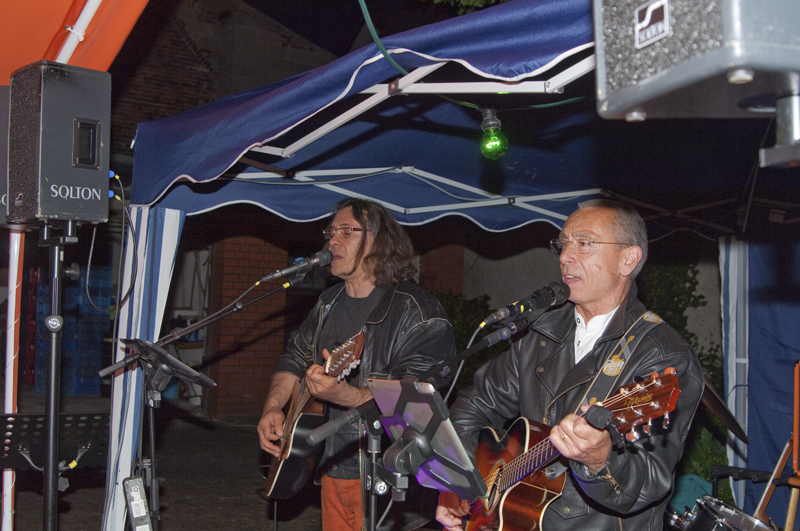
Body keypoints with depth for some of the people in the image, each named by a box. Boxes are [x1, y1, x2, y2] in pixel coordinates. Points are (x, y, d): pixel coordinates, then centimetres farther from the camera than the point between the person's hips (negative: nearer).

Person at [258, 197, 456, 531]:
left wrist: (342, 394, -39)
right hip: (333, 470, 7)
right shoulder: (329, 304, 10)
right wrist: (272, 408, 3)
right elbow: (293, 359, 21)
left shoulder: (418, 313, -17)